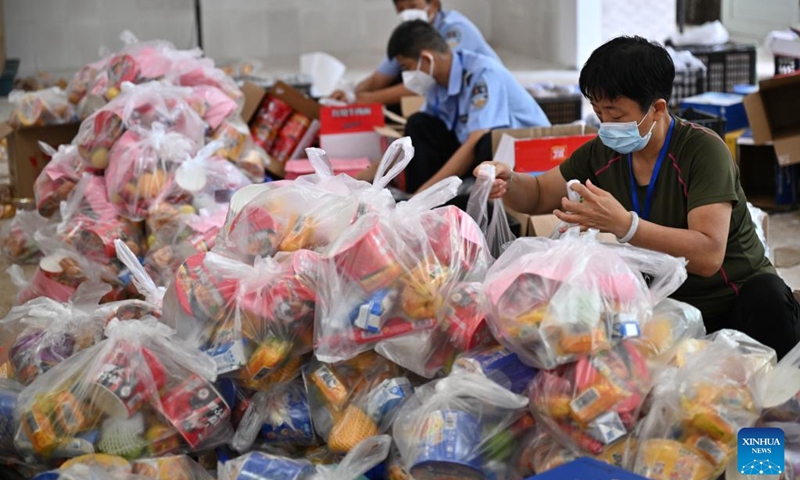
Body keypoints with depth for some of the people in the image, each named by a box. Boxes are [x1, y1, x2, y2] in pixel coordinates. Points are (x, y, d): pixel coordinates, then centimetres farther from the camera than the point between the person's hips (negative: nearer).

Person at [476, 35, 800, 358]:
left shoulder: (703, 150, -18)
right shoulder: (603, 154, 1)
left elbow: (708, 255, -29)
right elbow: (539, 195, 15)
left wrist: (623, 224, -39)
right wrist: (506, 183, -9)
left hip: (734, 301, -4)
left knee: (767, 296, -36)